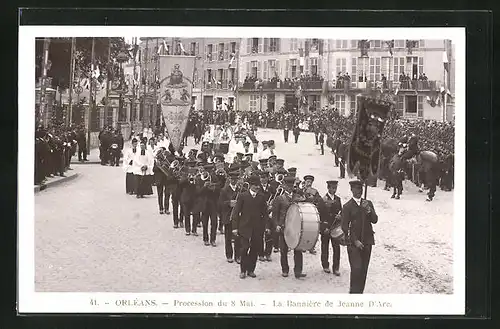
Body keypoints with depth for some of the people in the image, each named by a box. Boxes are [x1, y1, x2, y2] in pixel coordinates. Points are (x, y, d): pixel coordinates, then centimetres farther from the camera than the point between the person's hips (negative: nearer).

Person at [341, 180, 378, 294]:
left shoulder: (368, 203, 11)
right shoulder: (347, 206, -3)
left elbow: (375, 220, 4)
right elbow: (345, 227, -5)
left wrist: (369, 211, -15)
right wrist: (355, 241, -11)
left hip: (367, 242, 4)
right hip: (353, 242, -4)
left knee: (364, 270, 5)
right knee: (356, 268, -14)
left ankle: (359, 292, 14)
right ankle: (354, 292, -2)